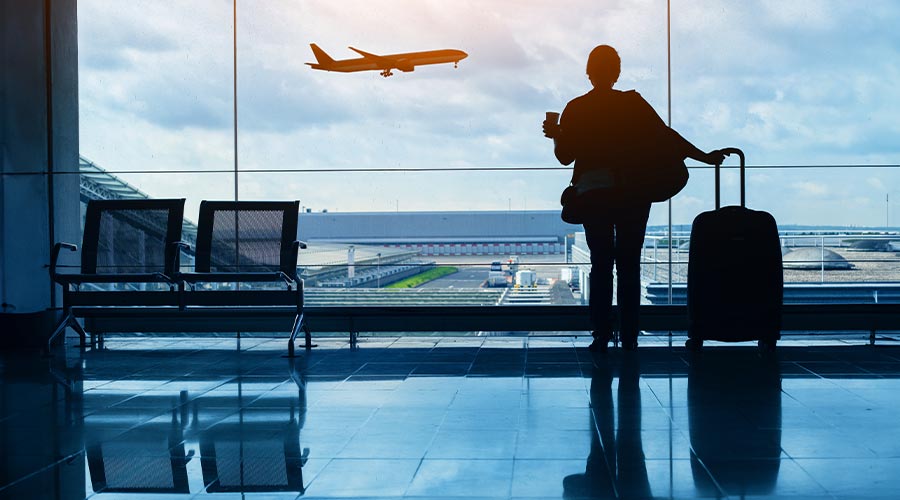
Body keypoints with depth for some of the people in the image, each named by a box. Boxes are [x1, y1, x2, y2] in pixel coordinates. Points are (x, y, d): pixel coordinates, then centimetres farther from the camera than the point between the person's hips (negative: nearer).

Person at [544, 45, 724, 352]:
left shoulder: (576, 109, -1)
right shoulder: (634, 104, -2)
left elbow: (565, 156, 1)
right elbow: (665, 136, -4)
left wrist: (556, 135, 20)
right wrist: (705, 157, 2)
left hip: (594, 194, 0)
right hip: (633, 195, 0)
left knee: (600, 265, 5)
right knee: (629, 265, 6)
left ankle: (601, 336, 1)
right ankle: (629, 337, 5)